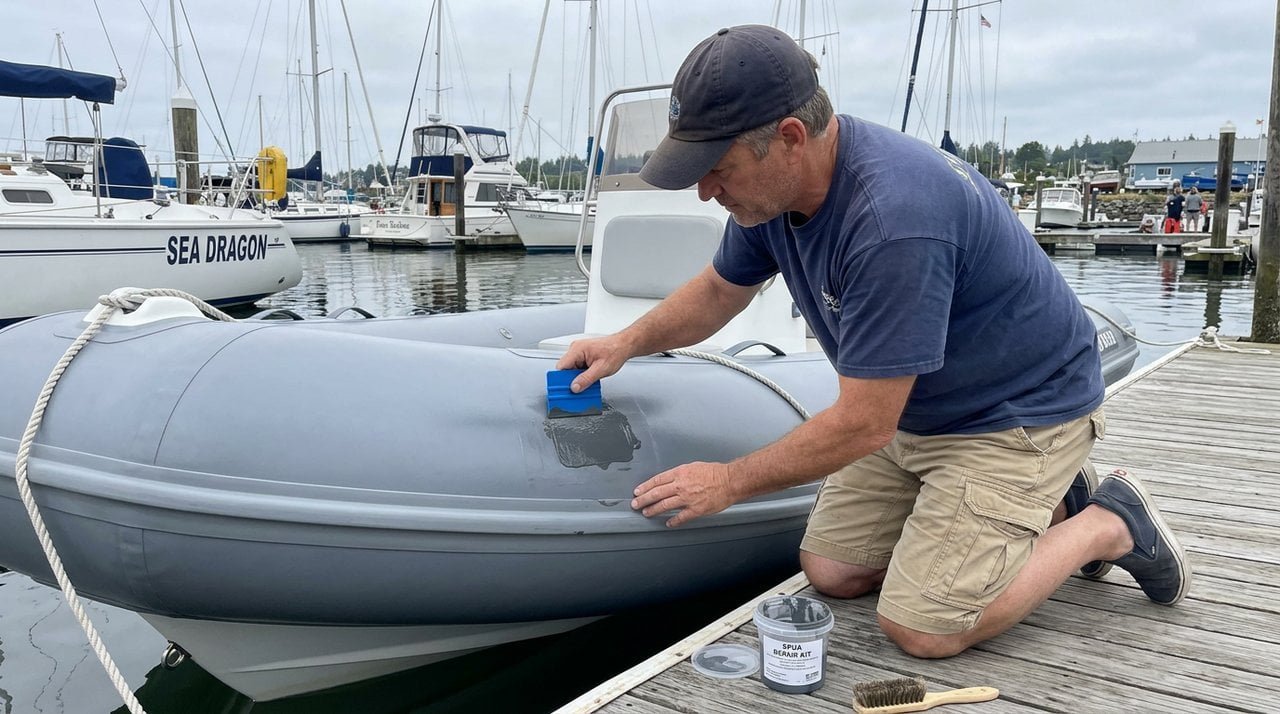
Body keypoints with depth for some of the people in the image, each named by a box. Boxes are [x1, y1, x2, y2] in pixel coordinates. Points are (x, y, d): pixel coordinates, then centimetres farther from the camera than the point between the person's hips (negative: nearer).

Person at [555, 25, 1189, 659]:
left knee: (921, 628, -14)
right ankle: (1036, 504, 17)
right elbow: (720, 290, 14)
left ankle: (1108, 525, 7)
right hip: (915, 409, 9)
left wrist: (730, 482, -17)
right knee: (830, 572, 4)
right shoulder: (773, 185, -8)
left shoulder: (895, 218, -36)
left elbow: (862, 425, -29)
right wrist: (627, 343, 3)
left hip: (1019, 411, -8)